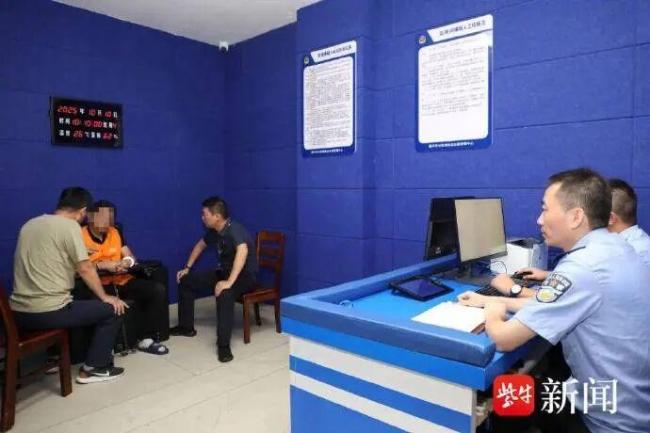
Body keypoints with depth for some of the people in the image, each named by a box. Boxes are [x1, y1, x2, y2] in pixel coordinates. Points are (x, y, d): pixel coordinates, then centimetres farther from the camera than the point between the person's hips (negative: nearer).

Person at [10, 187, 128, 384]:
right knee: (112, 309, 5)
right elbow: (85, 269, -11)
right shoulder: (69, 225, -11)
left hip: (19, 312, 9)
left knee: (79, 306, 33)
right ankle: (93, 368, 12)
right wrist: (105, 297, 1)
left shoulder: (30, 224, 13)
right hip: (48, 312, -9)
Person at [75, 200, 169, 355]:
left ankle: (146, 339, -5)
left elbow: (130, 257, 14)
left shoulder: (115, 232, 14)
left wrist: (126, 262, -9)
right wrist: (102, 265, -20)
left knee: (158, 290, -13)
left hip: (121, 280, 6)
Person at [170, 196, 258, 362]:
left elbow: (242, 251, -46)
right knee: (185, 280, 9)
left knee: (224, 293, -41)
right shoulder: (214, 231, 2)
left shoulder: (234, 229, -26)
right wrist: (187, 268, 17)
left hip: (245, 275, -9)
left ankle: (224, 345, -31)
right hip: (225, 272, 9)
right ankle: (186, 326, 23)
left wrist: (229, 282, -51)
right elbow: (200, 245, 22)